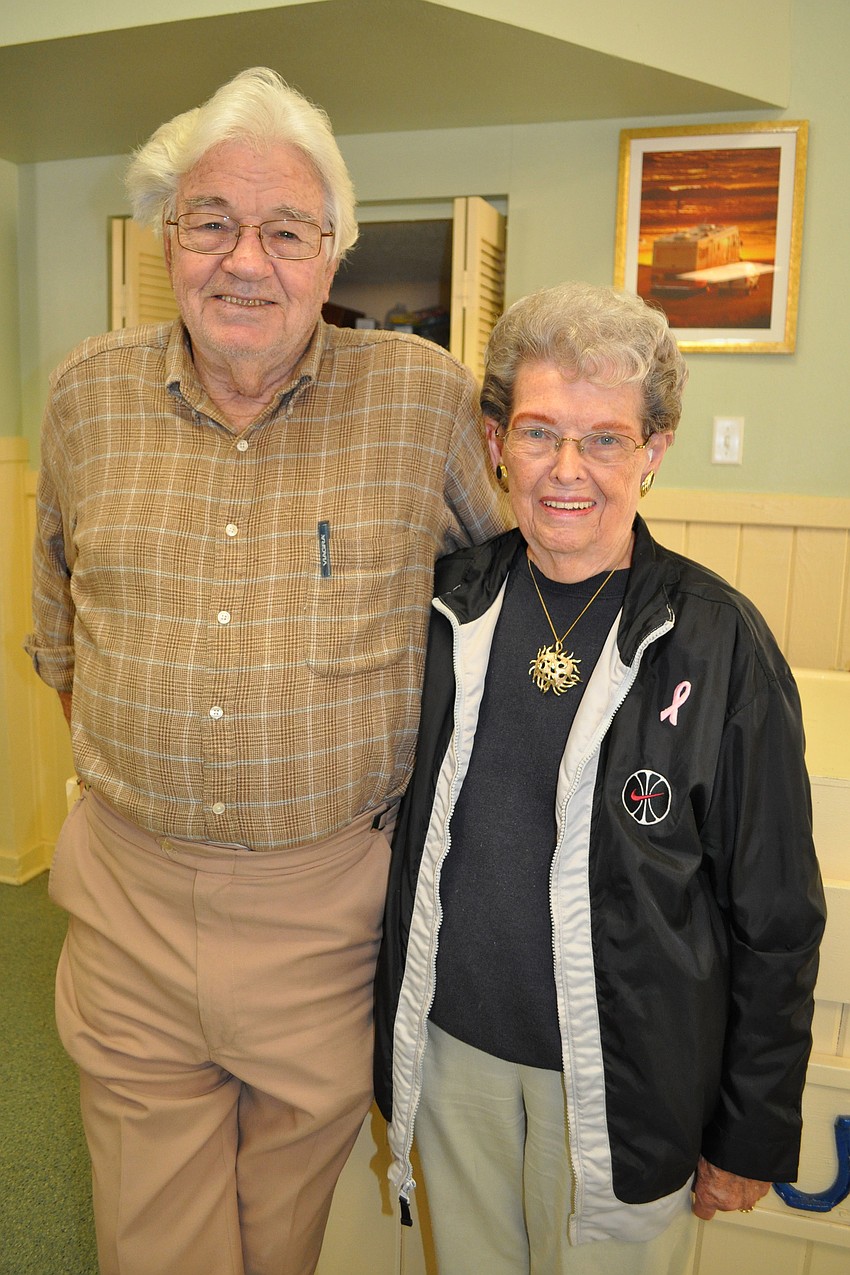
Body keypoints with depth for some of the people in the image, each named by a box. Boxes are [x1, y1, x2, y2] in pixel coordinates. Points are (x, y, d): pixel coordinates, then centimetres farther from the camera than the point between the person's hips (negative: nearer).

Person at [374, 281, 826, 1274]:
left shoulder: (716, 640, -15)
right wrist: (391, 1024, 11)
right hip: (451, 1048, 4)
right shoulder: (448, 604, -4)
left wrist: (754, 1133, -3)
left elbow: (776, 920, -8)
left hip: (621, 1080, -3)